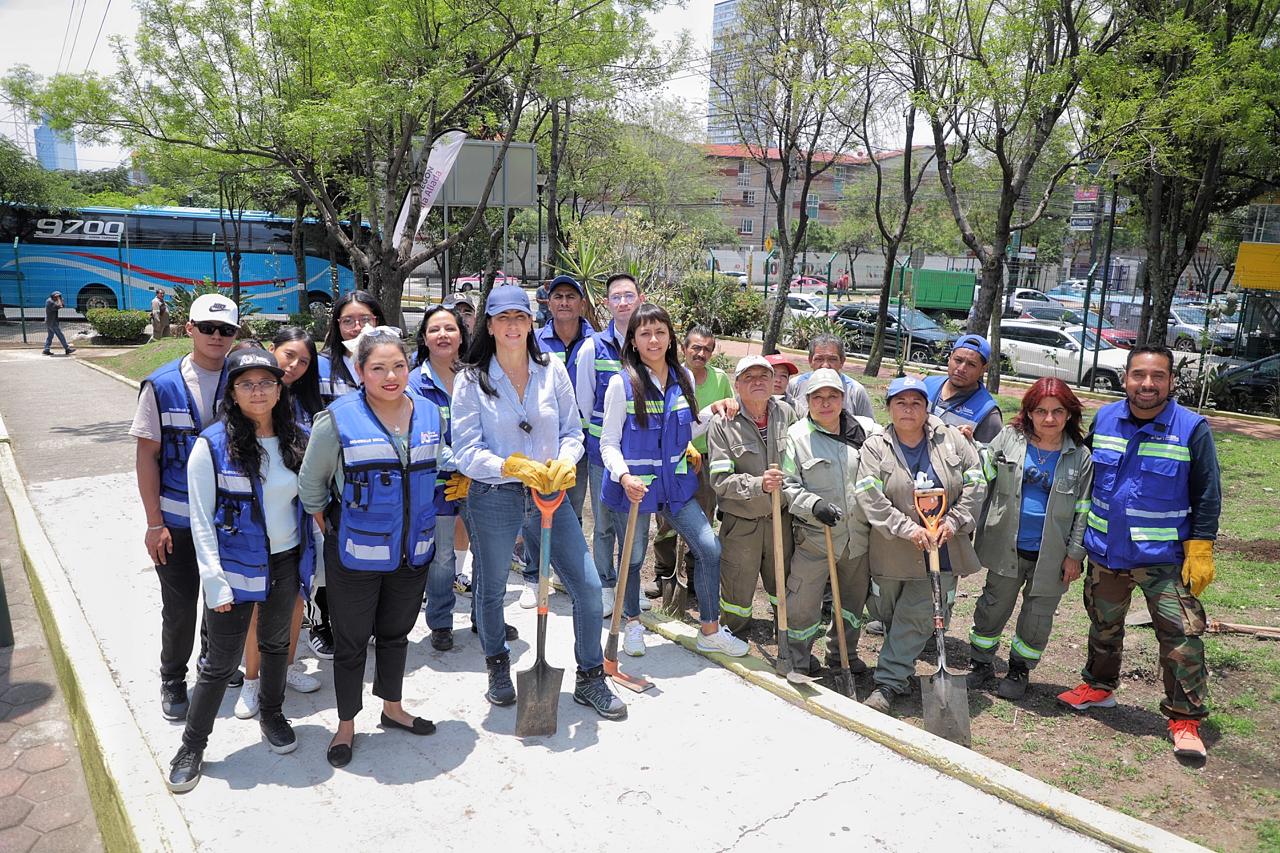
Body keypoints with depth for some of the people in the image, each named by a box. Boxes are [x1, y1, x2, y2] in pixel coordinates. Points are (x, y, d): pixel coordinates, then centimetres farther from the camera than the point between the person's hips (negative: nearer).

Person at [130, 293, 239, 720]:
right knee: (180, 606, 8)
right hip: (178, 520, -2)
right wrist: (154, 523, -8)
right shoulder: (162, 385, -7)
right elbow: (147, 455, -5)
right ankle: (173, 680, 30)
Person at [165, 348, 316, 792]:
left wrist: (314, 558, 6)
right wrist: (214, 580, -15)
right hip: (236, 568, -4)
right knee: (221, 663, 4)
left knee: (276, 644, 21)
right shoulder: (213, 445, -13)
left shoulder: (299, 439, -1)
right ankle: (192, 746, 25)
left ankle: (272, 714, 44)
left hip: (287, 563, 4)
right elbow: (201, 520, -12)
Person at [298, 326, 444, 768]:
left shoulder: (429, 413, 0)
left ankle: (393, 707, 41)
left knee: (395, 632, 21)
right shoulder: (338, 418, -14)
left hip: (413, 551, 4)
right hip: (356, 554, -4)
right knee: (351, 641, 11)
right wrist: (331, 530, 2)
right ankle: (346, 725, 30)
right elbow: (311, 483, -3)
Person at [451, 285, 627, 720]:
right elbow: (467, 452, -10)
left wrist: (565, 462, -16)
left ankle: (590, 679, 23)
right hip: (494, 499, -2)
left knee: (588, 587, 2)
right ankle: (498, 668, 44)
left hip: (550, 494, 2)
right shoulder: (472, 380, -6)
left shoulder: (553, 370, 1)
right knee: (490, 590, 16)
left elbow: (572, 431, 5)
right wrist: (514, 466, -23)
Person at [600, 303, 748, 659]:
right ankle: (633, 624, 37)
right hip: (633, 486, -4)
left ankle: (711, 630, 17)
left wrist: (714, 411, 3)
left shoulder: (683, 379, 4)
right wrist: (624, 476, -26)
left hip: (676, 483, 4)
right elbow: (608, 442, -9)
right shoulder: (622, 383, -11)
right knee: (633, 559, 11)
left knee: (711, 550, -1)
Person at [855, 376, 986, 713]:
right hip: (892, 554, 0)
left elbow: (975, 484, 2)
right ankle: (895, 677, 35)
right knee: (889, 616, 12)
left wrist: (954, 521, -10)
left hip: (941, 550, 1)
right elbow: (870, 497, -15)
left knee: (918, 617, -2)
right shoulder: (875, 447, -5)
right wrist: (907, 528, -22)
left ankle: (888, 682, 5)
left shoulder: (953, 440, 0)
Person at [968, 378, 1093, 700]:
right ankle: (981, 663, 29)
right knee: (993, 606, 13)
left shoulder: (1080, 456, -4)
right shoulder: (1008, 438, -4)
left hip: (1050, 554, 0)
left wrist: (1075, 554, -3)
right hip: (1007, 547, 0)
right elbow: (983, 483, 0)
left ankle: (1020, 668, 32)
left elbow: (1083, 510, -1)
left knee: (1038, 616, 12)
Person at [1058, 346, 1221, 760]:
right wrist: (1077, 537, 10)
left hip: (1164, 557, -3)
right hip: (1105, 551, 4)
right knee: (1103, 626, 19)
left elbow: (1207, 496, -6)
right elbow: (1086, 478, 10)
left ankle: (1185, 718, 13)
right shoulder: (1104, 419, -1)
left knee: (1181, 636, -3)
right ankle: (1099, 686, 40)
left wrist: (1200, 551, -10)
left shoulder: (1192, 429, -11)